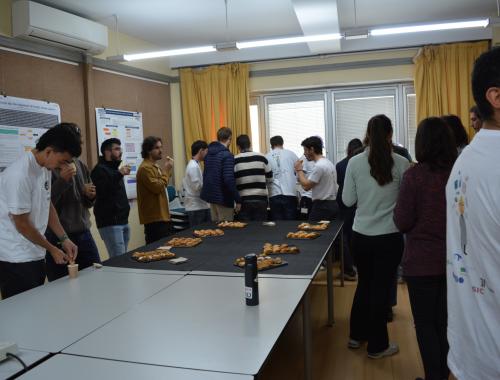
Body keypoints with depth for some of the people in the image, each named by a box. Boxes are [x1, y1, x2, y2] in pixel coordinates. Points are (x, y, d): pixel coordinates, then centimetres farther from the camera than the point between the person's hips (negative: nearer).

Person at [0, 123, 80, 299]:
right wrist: (52, 249, -5)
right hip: (16, 259, -8)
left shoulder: (45, 167, 2)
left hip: (35, 254, 8)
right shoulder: (19, 174, -23)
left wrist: (64, 239, 6)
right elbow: (22, 224, -16)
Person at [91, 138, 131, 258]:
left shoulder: (114, 168, 21)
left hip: (123, 221, 9)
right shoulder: (99, 170, -7)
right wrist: (119, 175, -26)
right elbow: (103, 192, -24)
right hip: (110, 223, -9)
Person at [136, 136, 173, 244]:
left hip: (161, 215, 10)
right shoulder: (145, 168, -15)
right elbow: (157, 187, -23)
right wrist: (165, 170, -13)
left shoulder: (155, 166, 16)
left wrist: (167, 170, 9)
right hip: (154, 217, -10)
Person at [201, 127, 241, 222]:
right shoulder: (227, 155, -16)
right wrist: (238, 200, -18)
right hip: (223, 198, -8)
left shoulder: (208, 153, 8)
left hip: (210, 196, 8)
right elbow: (229, 180, -23)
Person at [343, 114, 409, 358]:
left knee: (364, 284, 20)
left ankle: (356, 335, 35)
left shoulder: (354, 163, -6)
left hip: (361, 235, 2)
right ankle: (377, 345, 23)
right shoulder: (401, 163, -9)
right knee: (381, 288, 10)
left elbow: (348, 201, 0)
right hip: (389, 236, -2)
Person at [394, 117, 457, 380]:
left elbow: (402, 223, -13)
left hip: (421, 261, -4)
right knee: (445, 322, 19)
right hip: (454, 260, 5)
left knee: (425, 324, 11)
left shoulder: (414, 175, -16)